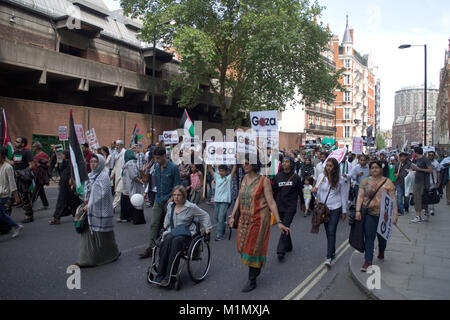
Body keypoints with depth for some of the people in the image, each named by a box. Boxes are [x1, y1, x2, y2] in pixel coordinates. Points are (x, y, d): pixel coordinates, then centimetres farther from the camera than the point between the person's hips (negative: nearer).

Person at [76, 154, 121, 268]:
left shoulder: (103, 176, -11)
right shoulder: (89, 176, 12)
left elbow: (102, 194, -15)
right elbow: (86, 189, 20)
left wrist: (90, 205, -13)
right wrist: (86, 199, 0)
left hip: (100, 211, -7)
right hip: (89, 210, 7)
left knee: (102, 236, 2)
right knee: (88, 234, 8)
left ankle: (112, 254, 20)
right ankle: (86, 259, 16)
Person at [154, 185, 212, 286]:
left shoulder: (191, 207, -4)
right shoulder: (170, 205, 12)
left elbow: (204, 215, 6)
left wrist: (207, 228, 4)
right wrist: (165, 225, 26)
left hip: (186, 234, -4)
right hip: (171, 231, 4)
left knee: (176, 241, -38)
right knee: (168, 239, -34)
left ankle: (169, 276, -37)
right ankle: (160, 274, -34)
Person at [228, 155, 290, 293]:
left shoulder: (264, 181, -13)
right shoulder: (245, 179, 6)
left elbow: (271, 202, -14)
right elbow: (239, 198, 11)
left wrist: (279, 222, -17)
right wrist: (233, 216, 9)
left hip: (258, 218, -6)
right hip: (244, 218, 6)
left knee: (254, 248, 3)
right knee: (243, 246, 12)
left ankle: (252, 280, 17)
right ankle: (256, 268, 37)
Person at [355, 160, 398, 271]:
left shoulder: (387, 182, 0)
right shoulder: (365, 182, 5)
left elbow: (393, 199, -2)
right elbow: (360, 196, 2)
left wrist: (395, 214, -9)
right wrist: (358, 211, -8)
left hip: (383, 214, 0)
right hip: (369, 214, 0)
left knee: (382, 236, 16)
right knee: (369, 238, -5)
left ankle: (381, 252, 45)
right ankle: (368, 261, -3)